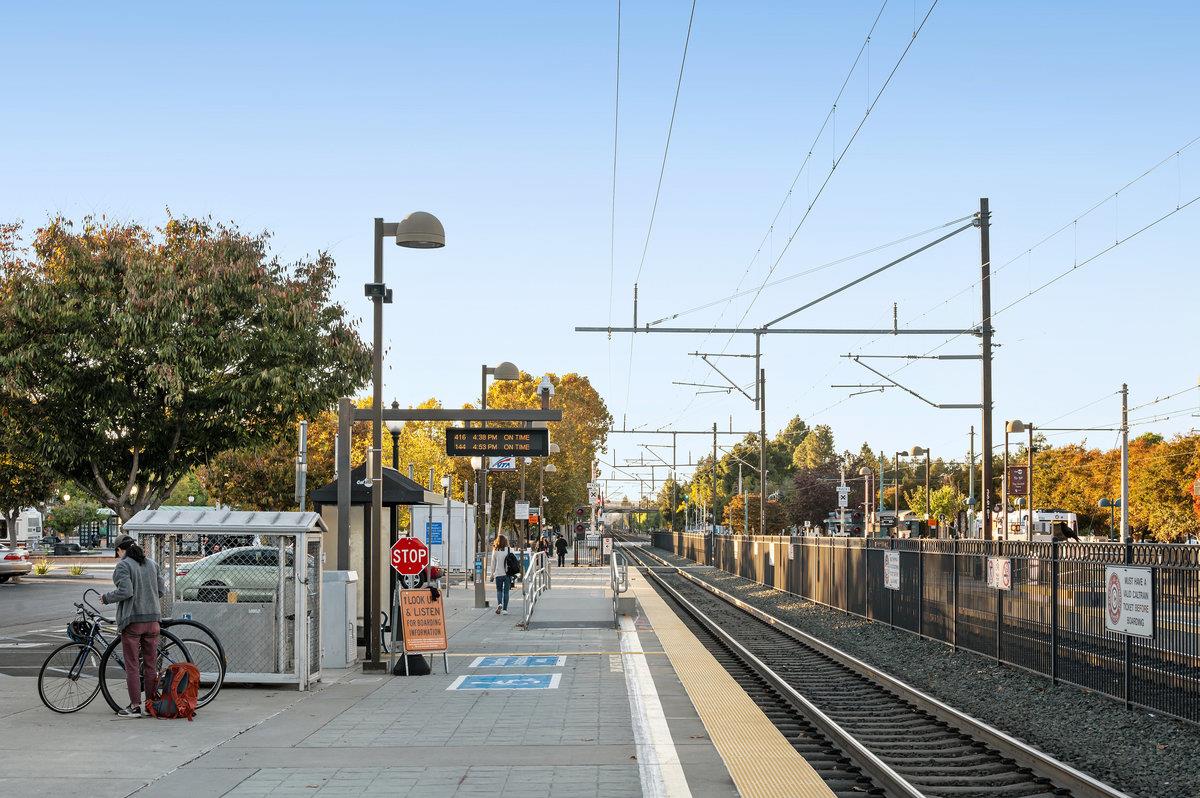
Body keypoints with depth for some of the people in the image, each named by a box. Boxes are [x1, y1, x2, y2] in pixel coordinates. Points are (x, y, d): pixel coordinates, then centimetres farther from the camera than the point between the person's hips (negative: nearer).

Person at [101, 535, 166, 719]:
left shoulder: (123, 565, -8)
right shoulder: (151, 563, 11)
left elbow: (125, 591, -19)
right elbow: (161, 590, 12)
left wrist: (106, 597, -4)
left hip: (132, 621, -6)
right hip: (152, 619, 6)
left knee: (132, 666, 0)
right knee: (151, 665, 11)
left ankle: (135, 707, 0)